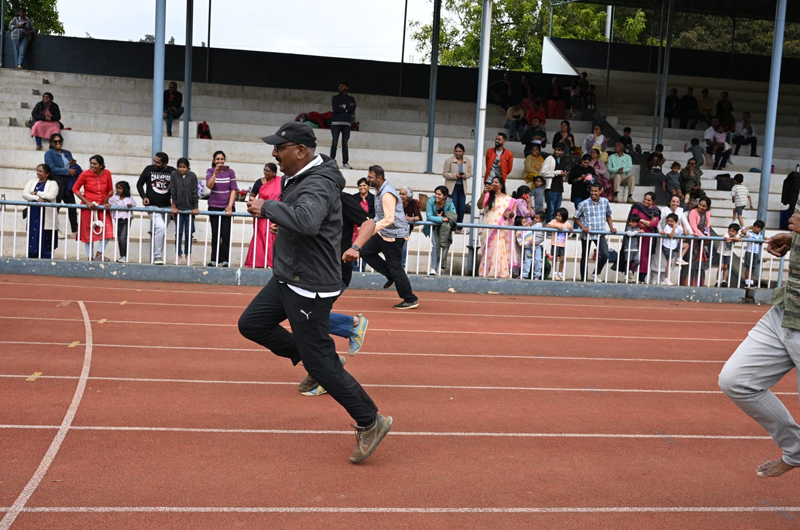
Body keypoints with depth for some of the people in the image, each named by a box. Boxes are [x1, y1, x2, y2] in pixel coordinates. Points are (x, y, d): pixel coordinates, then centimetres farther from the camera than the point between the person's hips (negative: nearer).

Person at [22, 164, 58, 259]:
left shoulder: (52, 184, 3)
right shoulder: (31, 182, 15)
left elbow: (51, 196, -14)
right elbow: (24, 194, 1)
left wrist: (36, 193, -9)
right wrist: (37, 198, -15)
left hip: (46, 217, -4)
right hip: (33, 216, 4)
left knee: (45, 239, -4)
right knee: (32, 239, 2)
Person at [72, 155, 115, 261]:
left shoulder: (107, 173, -1)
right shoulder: (85, 174, -8)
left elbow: (110, 190, 10)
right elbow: (75, 189, -3)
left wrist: (107, 202, -3)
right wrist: (87, 202, -11)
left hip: (102, 207, 2)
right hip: (88, 207, -2)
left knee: (107, 230, -10)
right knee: (88, 232, 5)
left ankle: (99, 254, 1)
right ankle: (89, 257, 15)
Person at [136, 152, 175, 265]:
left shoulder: (173, 172, -2)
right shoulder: (149, 169, -2)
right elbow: (139, 184, 8)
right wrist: (144, 197, -6)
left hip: (167, 207, 2)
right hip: (152, 206, -2)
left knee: (155, 232, 10)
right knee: (160, 227, -22)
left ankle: (153, 257, 19)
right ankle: (157, 257, -16)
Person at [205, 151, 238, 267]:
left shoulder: (230, 172, 3)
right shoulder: (210, 171, 3)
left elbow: (233, 189, 0)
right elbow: (209, 185, -13)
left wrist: (230, 206, -9)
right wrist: (215, 173, -27)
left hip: (227, 206, 0)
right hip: (214, 206, 0)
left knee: (226, 233, -5)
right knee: (215, 234, 3)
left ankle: (224, 259, 0)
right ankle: (214, 259, 7)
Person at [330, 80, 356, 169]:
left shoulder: (351, 98, 13)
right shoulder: (335, 98, 12)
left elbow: (353, 108, -6)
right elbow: (334, 108, -6)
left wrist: (343, 106, -7)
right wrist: (347, 107, -4)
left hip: (347, 123, 1)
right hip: (335, 123, 0)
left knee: (345, 144, 0)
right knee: (334, 143, -5)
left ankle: (345, 162, -1)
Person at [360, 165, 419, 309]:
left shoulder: (387, 194, -23)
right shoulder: (381, 191, 9)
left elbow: (389, 219, -32)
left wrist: (371, 229, -37)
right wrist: (371, 227, 29)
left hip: (394, 234, -10)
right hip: (384, 233, 10)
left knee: (395, 268, -5)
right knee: (366, 251, 11)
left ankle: (411, 300, 6)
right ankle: (391, 276, 16)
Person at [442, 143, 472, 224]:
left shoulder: (468, 161, 6)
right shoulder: (449, 161, -5)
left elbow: (470, 173, 9)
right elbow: (444, 173, -6)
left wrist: (465, 175, -15)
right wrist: (455, 175, -21)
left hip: (462, 187, 4)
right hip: (452, 187, -4)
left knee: (462, 208, 4)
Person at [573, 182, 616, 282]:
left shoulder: (605, 202, -1)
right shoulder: (583, 204, -10)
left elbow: (608, 216, 14)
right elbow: (575, 218, 0)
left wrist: (611, 227, 2)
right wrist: (582, 226, -15)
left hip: (600, 234, 2)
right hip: (587, 234, -2)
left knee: (605, 254, -14)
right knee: (585, 257, 8)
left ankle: (596, 274, 8)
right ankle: (583, 279, 22)